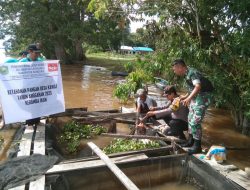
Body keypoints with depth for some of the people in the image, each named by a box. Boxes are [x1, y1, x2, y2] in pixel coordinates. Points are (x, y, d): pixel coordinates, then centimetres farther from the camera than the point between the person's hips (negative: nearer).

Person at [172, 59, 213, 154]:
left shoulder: (192, 72, -21)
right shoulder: (186, 74, 8)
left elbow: (198, 86, -38)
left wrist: (189, 98, -48)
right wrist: (185, 97, 19)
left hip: (203, 97, -10)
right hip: (196, 97, 10)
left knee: (195, 122, -10)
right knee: (190, 119, 17)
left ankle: (197, 146, 2)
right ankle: (191, 141, 31)